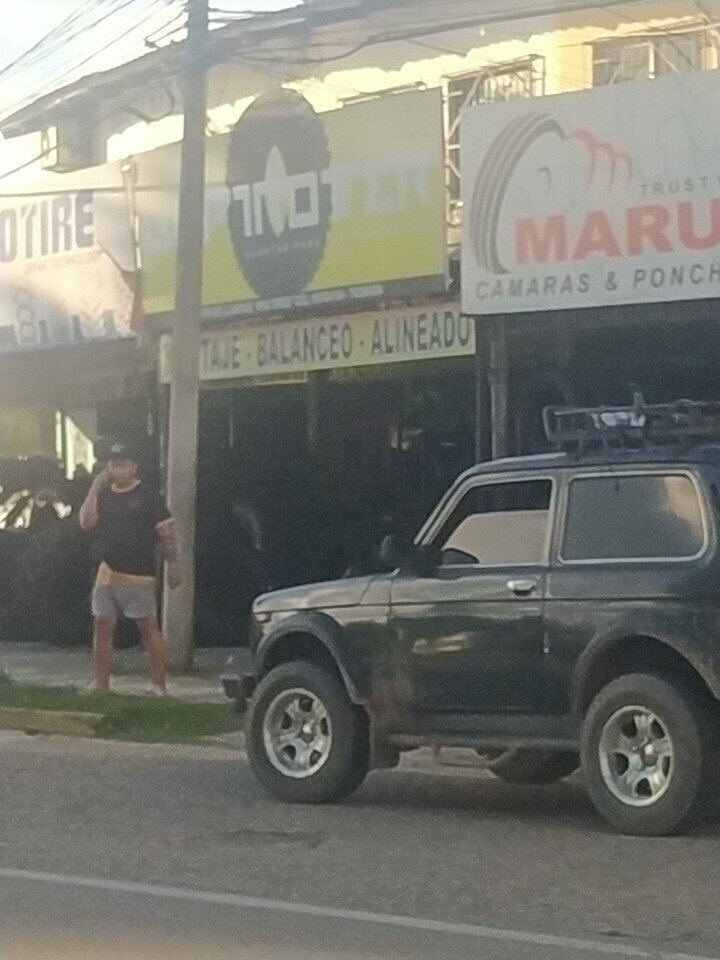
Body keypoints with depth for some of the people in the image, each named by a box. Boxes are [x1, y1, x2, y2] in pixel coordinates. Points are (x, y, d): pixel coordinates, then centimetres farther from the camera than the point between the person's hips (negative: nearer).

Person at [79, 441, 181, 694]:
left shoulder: (148, 496, -2)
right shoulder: (104, 495, 12)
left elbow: (167, 532, -4)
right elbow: (86, 522, 0)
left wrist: (173, 566, -10)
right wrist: (95, 487, -4)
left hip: (139, 576, -5)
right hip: (107, 574, 5)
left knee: (148, 627, -3)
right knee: (103, 627, 5)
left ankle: (159, 685, -2)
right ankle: (100, 685, 12)